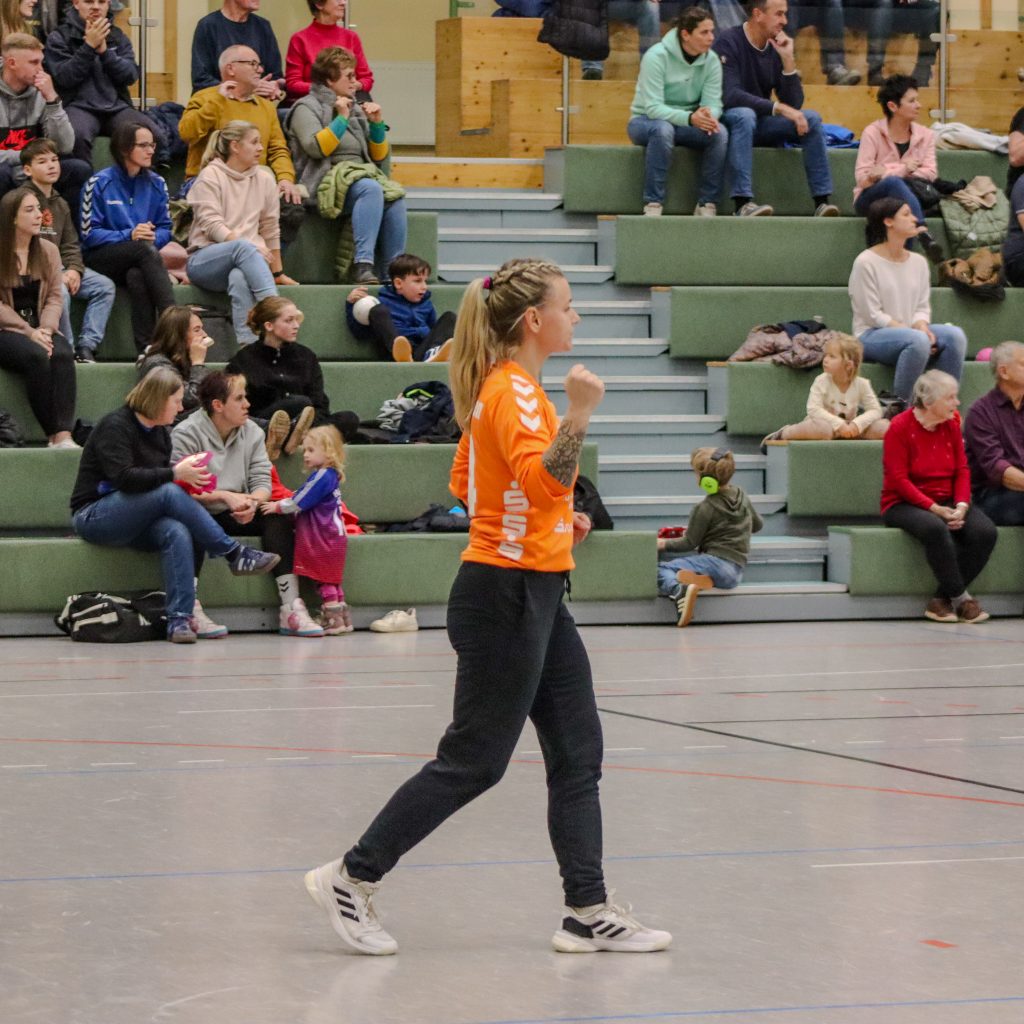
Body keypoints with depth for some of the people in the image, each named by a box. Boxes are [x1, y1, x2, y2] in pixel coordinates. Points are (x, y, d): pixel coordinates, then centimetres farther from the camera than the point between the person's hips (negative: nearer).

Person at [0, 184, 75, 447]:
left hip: (39, 328, 4)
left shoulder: (48, 251, 11)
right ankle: (53, 433, -32)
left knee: (63, 355, -30)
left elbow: (54, 297, 5)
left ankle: (64, 435, -40)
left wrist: (46, 329, -13)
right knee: (37, 356, -35)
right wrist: (28, 332, -19)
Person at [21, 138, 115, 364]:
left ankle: (86, 347, -10)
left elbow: (71, 245, 17)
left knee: (105, 286, -6)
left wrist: (74, 269, -6)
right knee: (60, 292, -34)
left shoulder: (60, 205, 19)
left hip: (58, 267, 8)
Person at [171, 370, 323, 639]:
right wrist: (225, 497, -27)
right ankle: (190, 610, -43)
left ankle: (291, 608, -28)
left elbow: (261, 480, -1)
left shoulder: (251, 432, 7)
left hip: (234, 515, 5)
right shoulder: (185, 435, -11)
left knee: (277, 515, -19)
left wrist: (252, 502, -24)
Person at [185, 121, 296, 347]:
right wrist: (244, 243, -25)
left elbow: (270, 229, 16)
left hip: (245, 260, 3)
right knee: (244, 247, -37)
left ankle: (248, 345, -49)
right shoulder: (210, 176, 1)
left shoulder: (264, 179, 14)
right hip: (204, 260, -3)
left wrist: (277, 273, 15)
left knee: (239, 279, -37)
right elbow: (212, 226, -10)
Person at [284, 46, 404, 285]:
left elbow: (378, 156, 23)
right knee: (371, 189, -36)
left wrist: (377, 124, 9)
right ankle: (362, 265, -45)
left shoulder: (356, 109, 25)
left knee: (395, 198, -27)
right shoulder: (307, 108, 7)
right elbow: (316, 147, -12)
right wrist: (341, 119, -11)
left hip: (364, 173, 6)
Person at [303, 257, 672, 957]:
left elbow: (465, 483, 23)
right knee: (474, 761, -3)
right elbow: (545, 480, -32)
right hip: (505, 593, -10)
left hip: (537, 595, 10)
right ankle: (352, 879, 6)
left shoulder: (507, 387, 13)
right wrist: (579, 415, -39)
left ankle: (589, 912, 9)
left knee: (578, 752, 7)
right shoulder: (513, 392, -16)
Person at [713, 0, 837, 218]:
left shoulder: (776, 47, 3)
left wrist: (788, 59, -13)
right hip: (729, 120, -6)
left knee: (811, 118, -13)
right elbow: (730, 96, -28)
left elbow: (794, 104, -2)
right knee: (745, 114, -37)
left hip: (761, 123, 6)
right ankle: (743, 203, -45)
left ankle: (822, 201, -20)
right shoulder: (729, 42, -15)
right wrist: (779, 108, -33)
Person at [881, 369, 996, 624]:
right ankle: (961, 598, -23)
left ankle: (942, 600, -16)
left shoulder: (951, 425, 7)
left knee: (985, 531, -23)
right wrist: (934, 509, -22)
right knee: (935, 528, -39)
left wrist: (961, 505, -14)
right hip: (905, 504, -6)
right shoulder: (900, 427, -10)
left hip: (946, 503, 6)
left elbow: (962, 470, 5)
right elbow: (898, 479, -14)